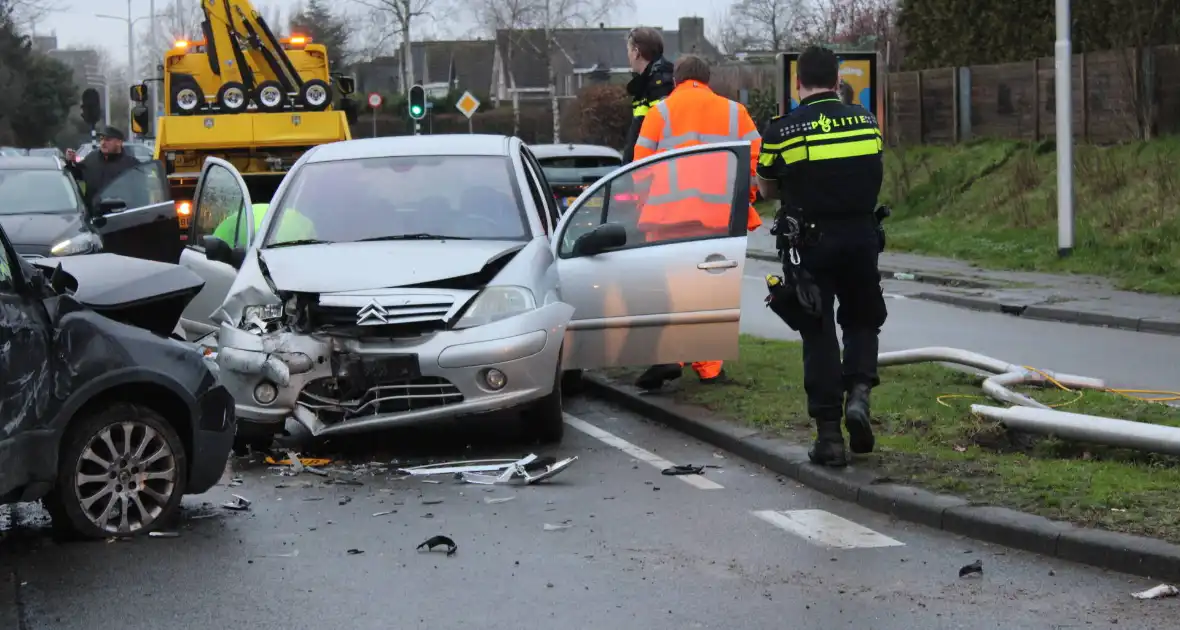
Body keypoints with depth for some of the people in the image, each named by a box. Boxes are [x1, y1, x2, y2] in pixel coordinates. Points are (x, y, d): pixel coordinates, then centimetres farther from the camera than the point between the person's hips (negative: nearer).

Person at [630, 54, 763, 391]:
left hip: (670, 213, -2)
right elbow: (756, 156, 6)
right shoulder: (734, 111, 15)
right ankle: (709, 367, 5)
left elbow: (641, 164, 4)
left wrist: (646, 204, 15)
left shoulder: (661, 111, 9)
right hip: (721, 217, 2)